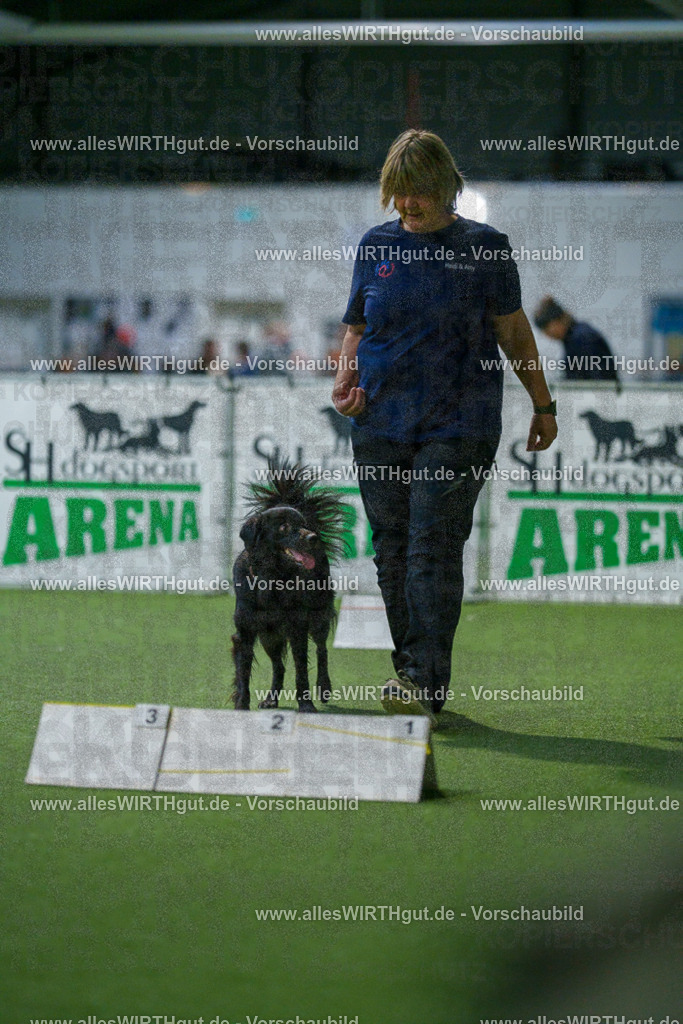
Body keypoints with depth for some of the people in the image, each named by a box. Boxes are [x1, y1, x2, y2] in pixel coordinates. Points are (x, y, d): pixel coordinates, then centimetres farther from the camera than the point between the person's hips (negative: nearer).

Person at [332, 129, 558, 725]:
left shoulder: (484, 247, 3)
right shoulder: (377, 246, 11)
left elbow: (513, 330, 9)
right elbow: (356, 328, 19)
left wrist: (543, 403, 10)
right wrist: (345, 377, 0)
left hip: (458, 426, -4)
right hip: (380, 425, 4)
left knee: (433, 548, -13)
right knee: (392, 553, 4)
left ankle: (424, 682, -17)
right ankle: (413, 682, 14)